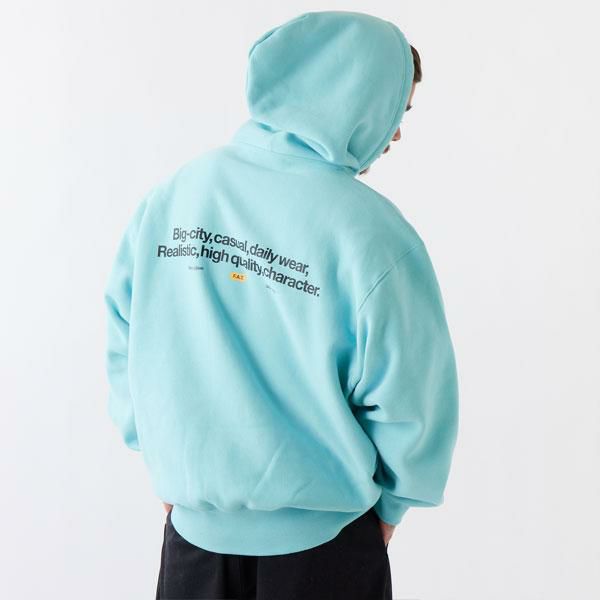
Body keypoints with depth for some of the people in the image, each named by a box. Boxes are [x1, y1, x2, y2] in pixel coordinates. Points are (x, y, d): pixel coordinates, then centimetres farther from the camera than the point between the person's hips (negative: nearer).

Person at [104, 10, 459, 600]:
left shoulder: (170, 195, -8)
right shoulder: (372, 234, -22)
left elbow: (124, 339, -1)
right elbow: (410, 399, -16)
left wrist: (162, 459, 10)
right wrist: (390, 503, 2)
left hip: (193, 520, 3)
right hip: (321, 538, -3)